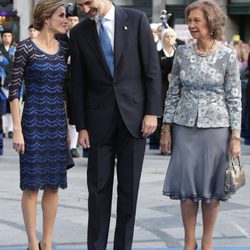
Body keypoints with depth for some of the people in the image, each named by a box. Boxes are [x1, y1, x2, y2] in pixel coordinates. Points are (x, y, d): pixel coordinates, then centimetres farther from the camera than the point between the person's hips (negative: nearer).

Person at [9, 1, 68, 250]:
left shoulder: (64, 49, 8)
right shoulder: (26, 48, -8)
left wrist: (70, 125, 12)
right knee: (32, 185, -1)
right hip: (34, 120, -5)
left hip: (58, 122, 5)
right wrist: (17, 129, -13)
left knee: (53, 184, 6)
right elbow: (14, 90, -8)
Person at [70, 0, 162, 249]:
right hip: (99, 119, 1)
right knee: (98, 188, 2)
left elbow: (152, 68, -2)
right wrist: (81, 126, 2)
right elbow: (78, 84, 6)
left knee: (129, 188, 3)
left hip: (133, 116, -1)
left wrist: (152, 111, -8)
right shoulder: (79, 32, 4)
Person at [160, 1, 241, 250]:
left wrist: (235, 136, -6)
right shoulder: (182, 53, 2)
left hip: (216, 127, -2)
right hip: (185, 127, 2)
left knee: (211, 186, 3)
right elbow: (173, 92, 8)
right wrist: (166, 129, 4)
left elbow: (234, 98, -2)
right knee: (186, 184, 3)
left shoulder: (228, 56, -4)